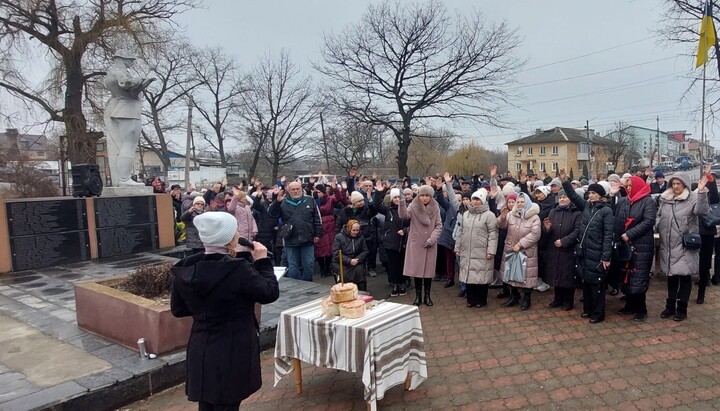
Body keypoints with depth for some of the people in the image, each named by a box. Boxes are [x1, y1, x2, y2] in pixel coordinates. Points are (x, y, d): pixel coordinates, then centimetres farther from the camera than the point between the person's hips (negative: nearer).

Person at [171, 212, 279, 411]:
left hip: (200, 351, 6)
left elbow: (178, 310, 6)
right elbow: (270, 293, -13)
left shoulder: (185, 270, -5)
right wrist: (263, 261, -4)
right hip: (232, 353, -6)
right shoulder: (238, 270, -25)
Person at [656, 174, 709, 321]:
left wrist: (701, 192, -34)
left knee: (685, 276, 2)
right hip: (668, 245, 4)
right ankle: (670, 306, 23)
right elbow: (659, 217, 21)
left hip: (685, 246, -4)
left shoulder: (692, 198, -4)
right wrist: (660, 230, 6)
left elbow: (701, 210, -23)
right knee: (671, 275, 13)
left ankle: (682, 308, 13)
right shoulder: (665, 200, 10)